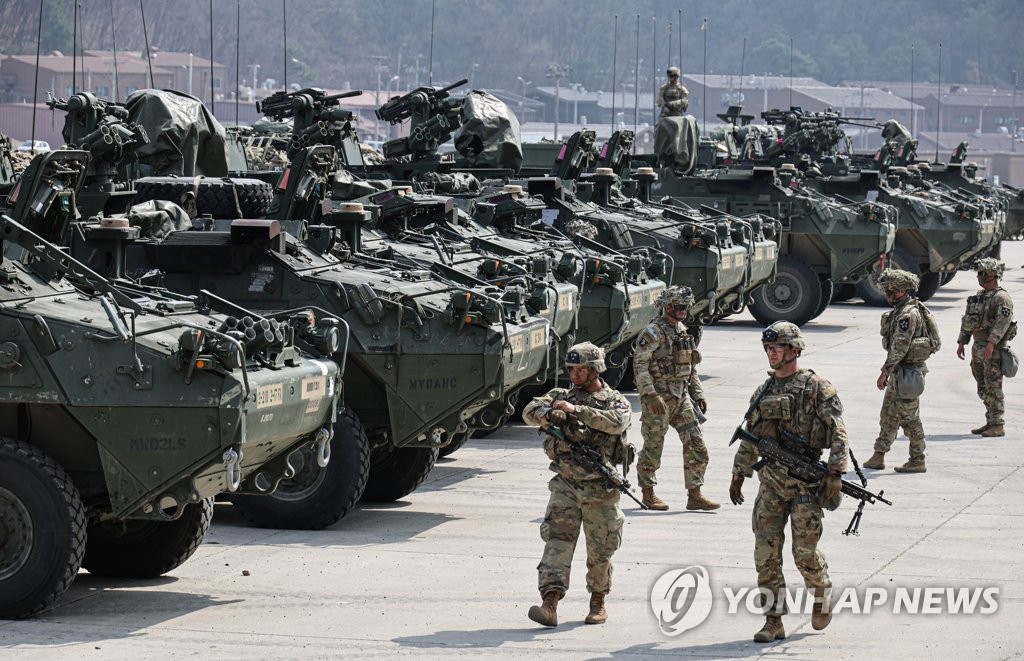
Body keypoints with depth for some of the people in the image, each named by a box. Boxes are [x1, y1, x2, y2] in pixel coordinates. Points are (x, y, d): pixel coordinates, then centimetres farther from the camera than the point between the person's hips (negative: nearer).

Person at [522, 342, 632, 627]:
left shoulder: (615, 401, 2)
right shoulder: (562, 395, 12)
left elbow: (616, 422, -20)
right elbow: (530, 411, -2)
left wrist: (576, 410, -27)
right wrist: (551, 414, -24)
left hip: (600, 489, -1)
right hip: (565, 484, 1)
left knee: (599, 550, 7)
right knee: (557, 539, -14)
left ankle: (598, 601, 28)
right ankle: (550, 603, -23)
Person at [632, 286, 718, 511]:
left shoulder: (683, 332, 14)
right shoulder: (653, 333, -11)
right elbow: (640, 366, -17)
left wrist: (698, 394, 16)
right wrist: (650, 395, -24)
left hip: (681, 397, 7)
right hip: (659, 398, -7)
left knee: (696, 444, 0)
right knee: (653, 447, 2)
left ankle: (694, 495, 3)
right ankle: (648, 494, 15)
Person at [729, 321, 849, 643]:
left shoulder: (817, 388, -4)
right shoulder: (762, 393, 13)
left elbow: (838, 433, -8)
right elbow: (749, 440, 21)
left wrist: (835, 474, -16)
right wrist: (739, 474, 16)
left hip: (805, 481, -5)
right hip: (770, 482, 5)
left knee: (805, 551, -4)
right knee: (766, 552, -2)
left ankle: (822, 593, 26)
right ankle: (773, 621, 2)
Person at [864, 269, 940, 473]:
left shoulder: (908, 314, -19)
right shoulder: (901, 311, 14)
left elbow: (899, 347, -23)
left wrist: (885, 372, -20)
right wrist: (889, 372, 20)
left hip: (907, 372, -10)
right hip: (900, 372, 10)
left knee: (909, 418, -4)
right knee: (889, 416, 14)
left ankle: (917, 461, 2)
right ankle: (878, 457, 19)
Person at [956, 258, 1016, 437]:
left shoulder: (1001, 298, -11)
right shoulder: (979, 296, 17)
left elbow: (1003, 321, -22)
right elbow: (967, 320, 20)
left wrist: (991, 343, -30)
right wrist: (961, 342, 15)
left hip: (993, 350, -9)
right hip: (978, 348, 9)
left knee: (993, 388, -9)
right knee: (983, 388, 12)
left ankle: (998, 426, -7)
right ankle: (990, 422, 19)